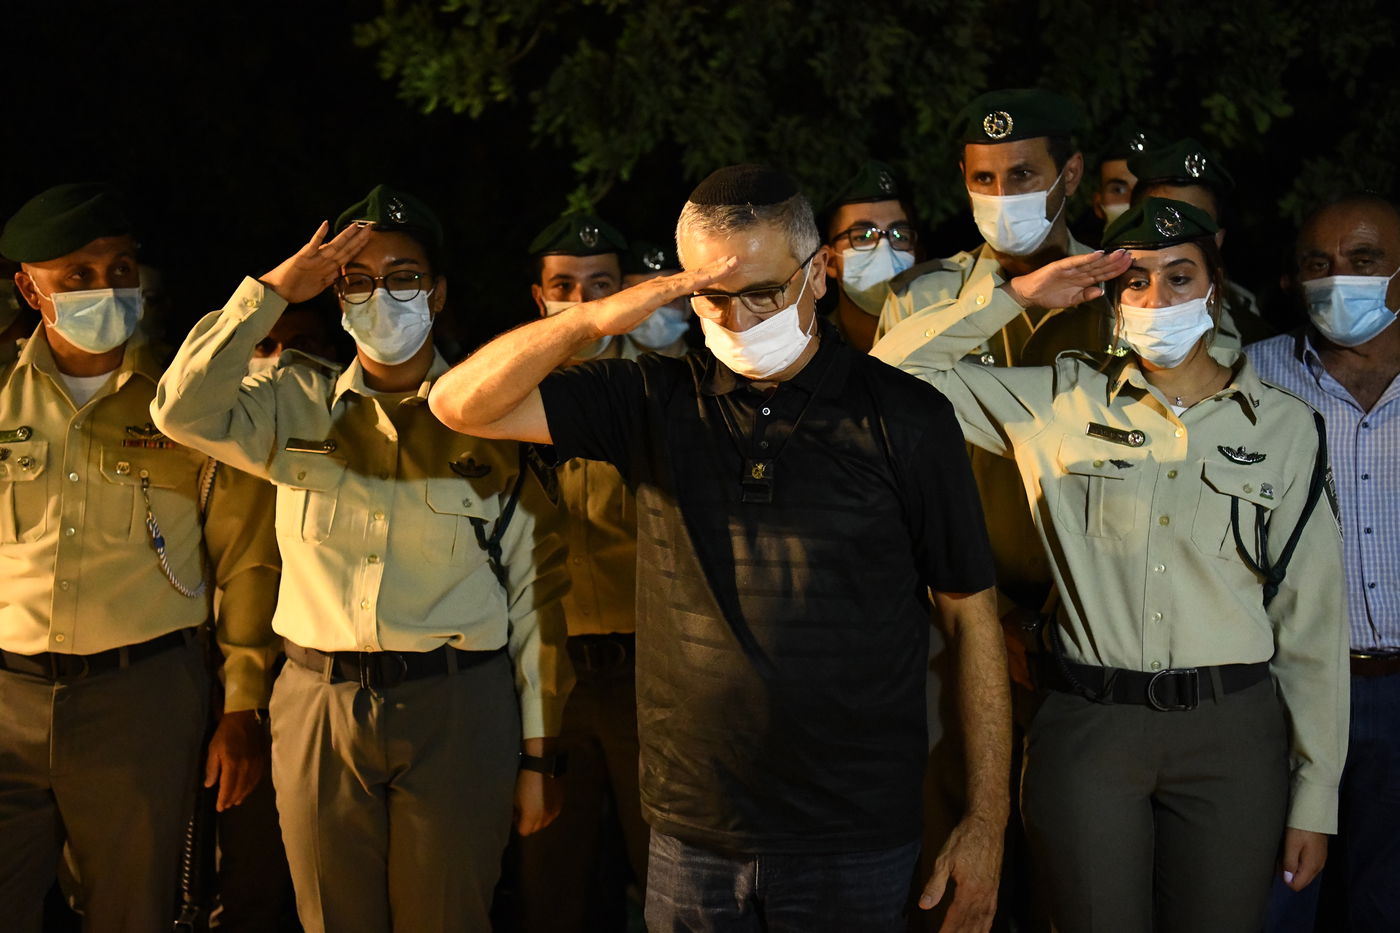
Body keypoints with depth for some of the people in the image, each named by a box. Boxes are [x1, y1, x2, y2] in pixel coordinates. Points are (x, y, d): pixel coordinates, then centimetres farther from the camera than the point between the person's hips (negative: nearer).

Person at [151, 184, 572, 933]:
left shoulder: (488, 420, 3)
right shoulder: (298, 406, 8)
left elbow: (535, 591, 3)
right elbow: (183, 411, -11)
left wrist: (537, 754, 1)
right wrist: (273, 290, -10)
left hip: (456, 709, -1)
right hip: (318, 706, 2)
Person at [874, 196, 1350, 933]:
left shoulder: (1283, 426, 4)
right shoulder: (1060, 403, 5)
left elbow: (1311, 624, 4)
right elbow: (898, 370, 2)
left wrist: (1315, 799, 3)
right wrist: (1019, 293, -3)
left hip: (1232, 733, 0)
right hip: (1087, 727, 0)